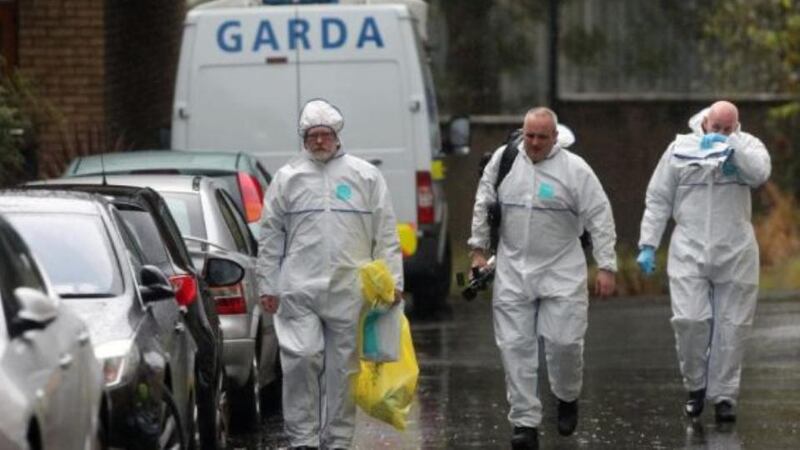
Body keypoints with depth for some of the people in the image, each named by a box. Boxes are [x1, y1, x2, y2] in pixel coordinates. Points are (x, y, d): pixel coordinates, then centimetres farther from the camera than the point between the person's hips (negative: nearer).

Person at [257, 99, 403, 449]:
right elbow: (270, 237, 11)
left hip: (349, 289, 0)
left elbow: (386, 234, 8)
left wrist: (393, 280, 2)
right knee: (301, 360, -10)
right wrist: (267, 285, 7)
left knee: (344, 366, 4)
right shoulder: (288, 178, 8)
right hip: (299, 288, 0)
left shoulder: (365, 176, 8)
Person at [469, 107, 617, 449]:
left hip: (562, 272, -3)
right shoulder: (503, 160, 2)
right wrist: (479, 249, 10)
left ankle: (567, 398, 26)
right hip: (513, 271, 3)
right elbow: (483, 206, 13)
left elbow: (600, 219, -5)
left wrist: (606, 267, -8)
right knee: (515, 346, -1)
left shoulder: (575, 169, -7)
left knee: (563, 341, -5)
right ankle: (525, 422, 4)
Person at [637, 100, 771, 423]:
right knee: (689, 320, -11)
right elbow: (658, 200, 8)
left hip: (735, 254, 0)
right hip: (690, 251, 0)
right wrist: (648, 245, 3)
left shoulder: (747, 146, 3)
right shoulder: (679, 149, 4)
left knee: (731, 328, 2)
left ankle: (724, 395, 12)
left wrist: (731, 144, -21)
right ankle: (696, 386, 9)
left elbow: (760, 173, -20)